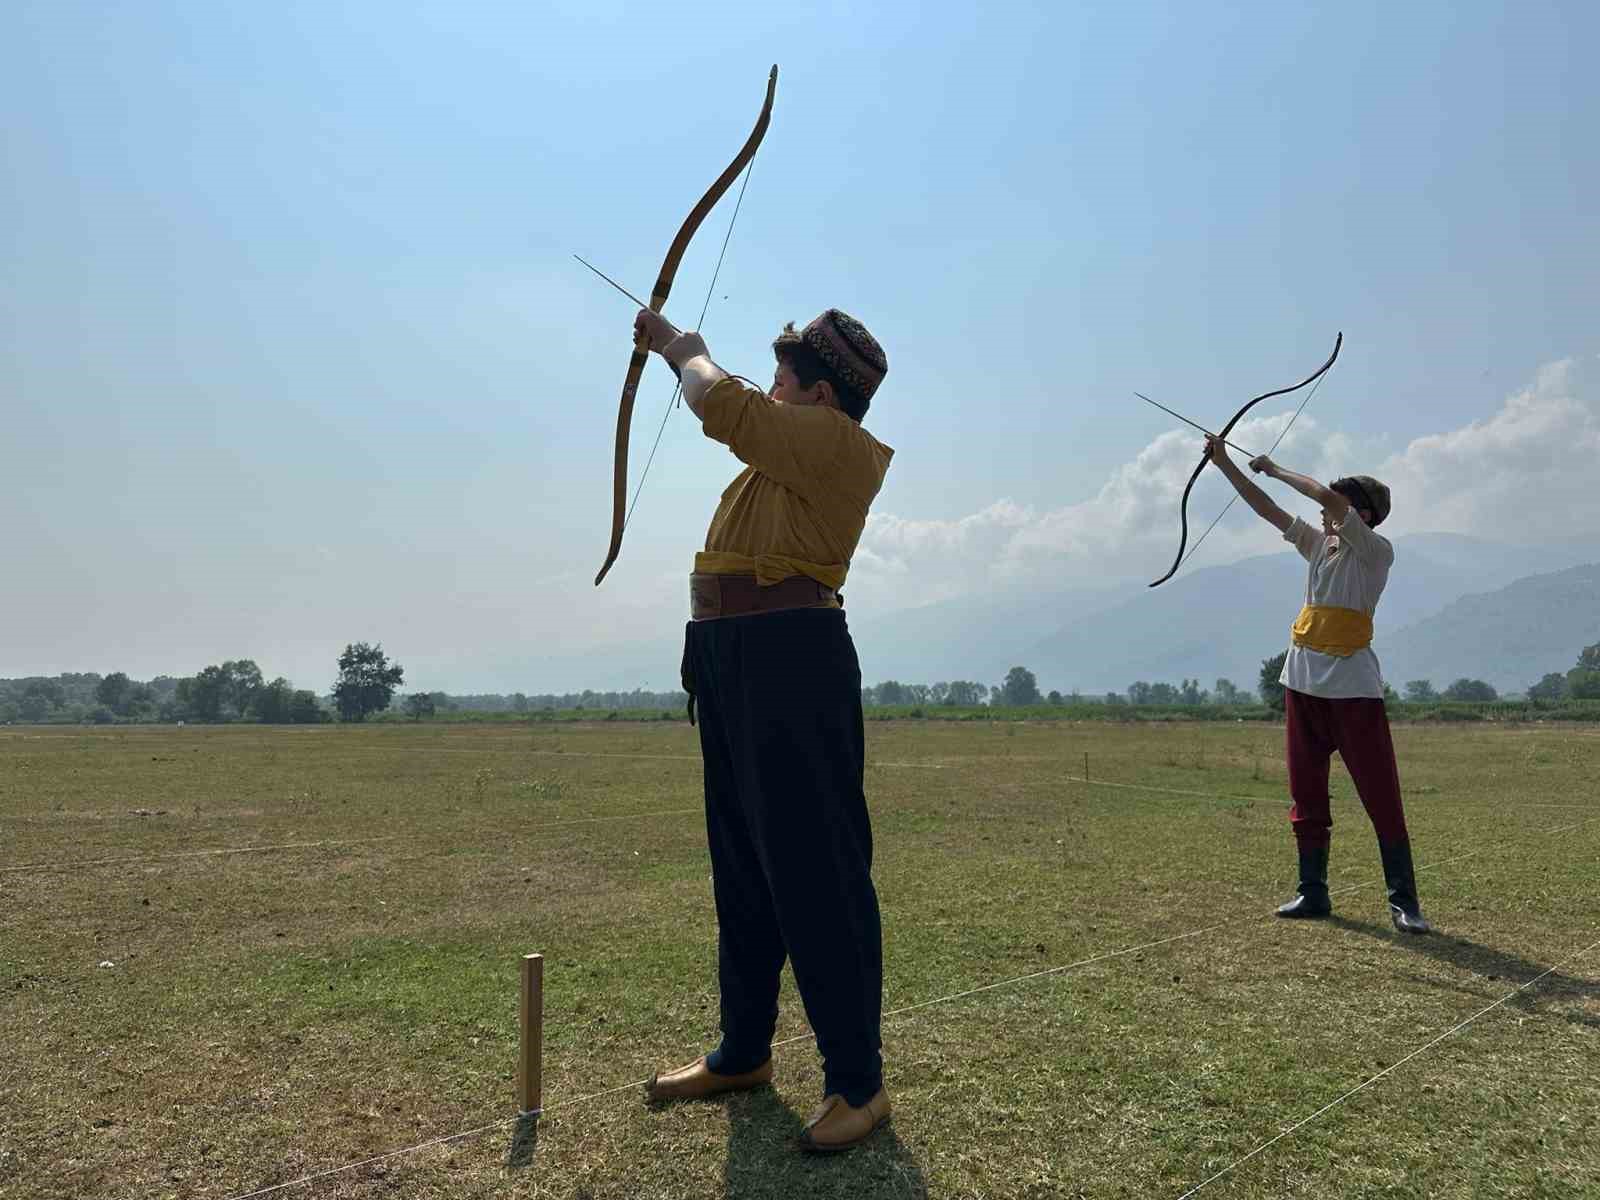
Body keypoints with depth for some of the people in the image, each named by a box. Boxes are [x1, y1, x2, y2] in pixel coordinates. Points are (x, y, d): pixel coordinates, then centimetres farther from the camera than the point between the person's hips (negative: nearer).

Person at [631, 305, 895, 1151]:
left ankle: (858, 1081, 5)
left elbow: (724, 407, -17)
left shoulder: (834, 440, -9)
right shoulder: (794, 441, 18)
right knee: (743, 865, 15)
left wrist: (684, 350, 4)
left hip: (792, 660, -11)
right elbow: (739, 411, 38)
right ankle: (743, 1052, 29)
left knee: (816, 870, -7)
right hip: (732, 661, 11)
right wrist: (677, 349, 42)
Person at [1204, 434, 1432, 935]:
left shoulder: (1376, 551, -5)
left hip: (1353, 689, -7)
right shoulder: (1319, 545, 14)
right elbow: (1267, 509, 14)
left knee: (1382, 797, -4)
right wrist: (1224, 463, 12)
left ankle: (1404, 901, 3)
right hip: (1303, 684, 7)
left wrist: (1275, 470, -6)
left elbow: (1332, 498, -17)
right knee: (1306, 795, 10)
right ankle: (1312, 892, 19)